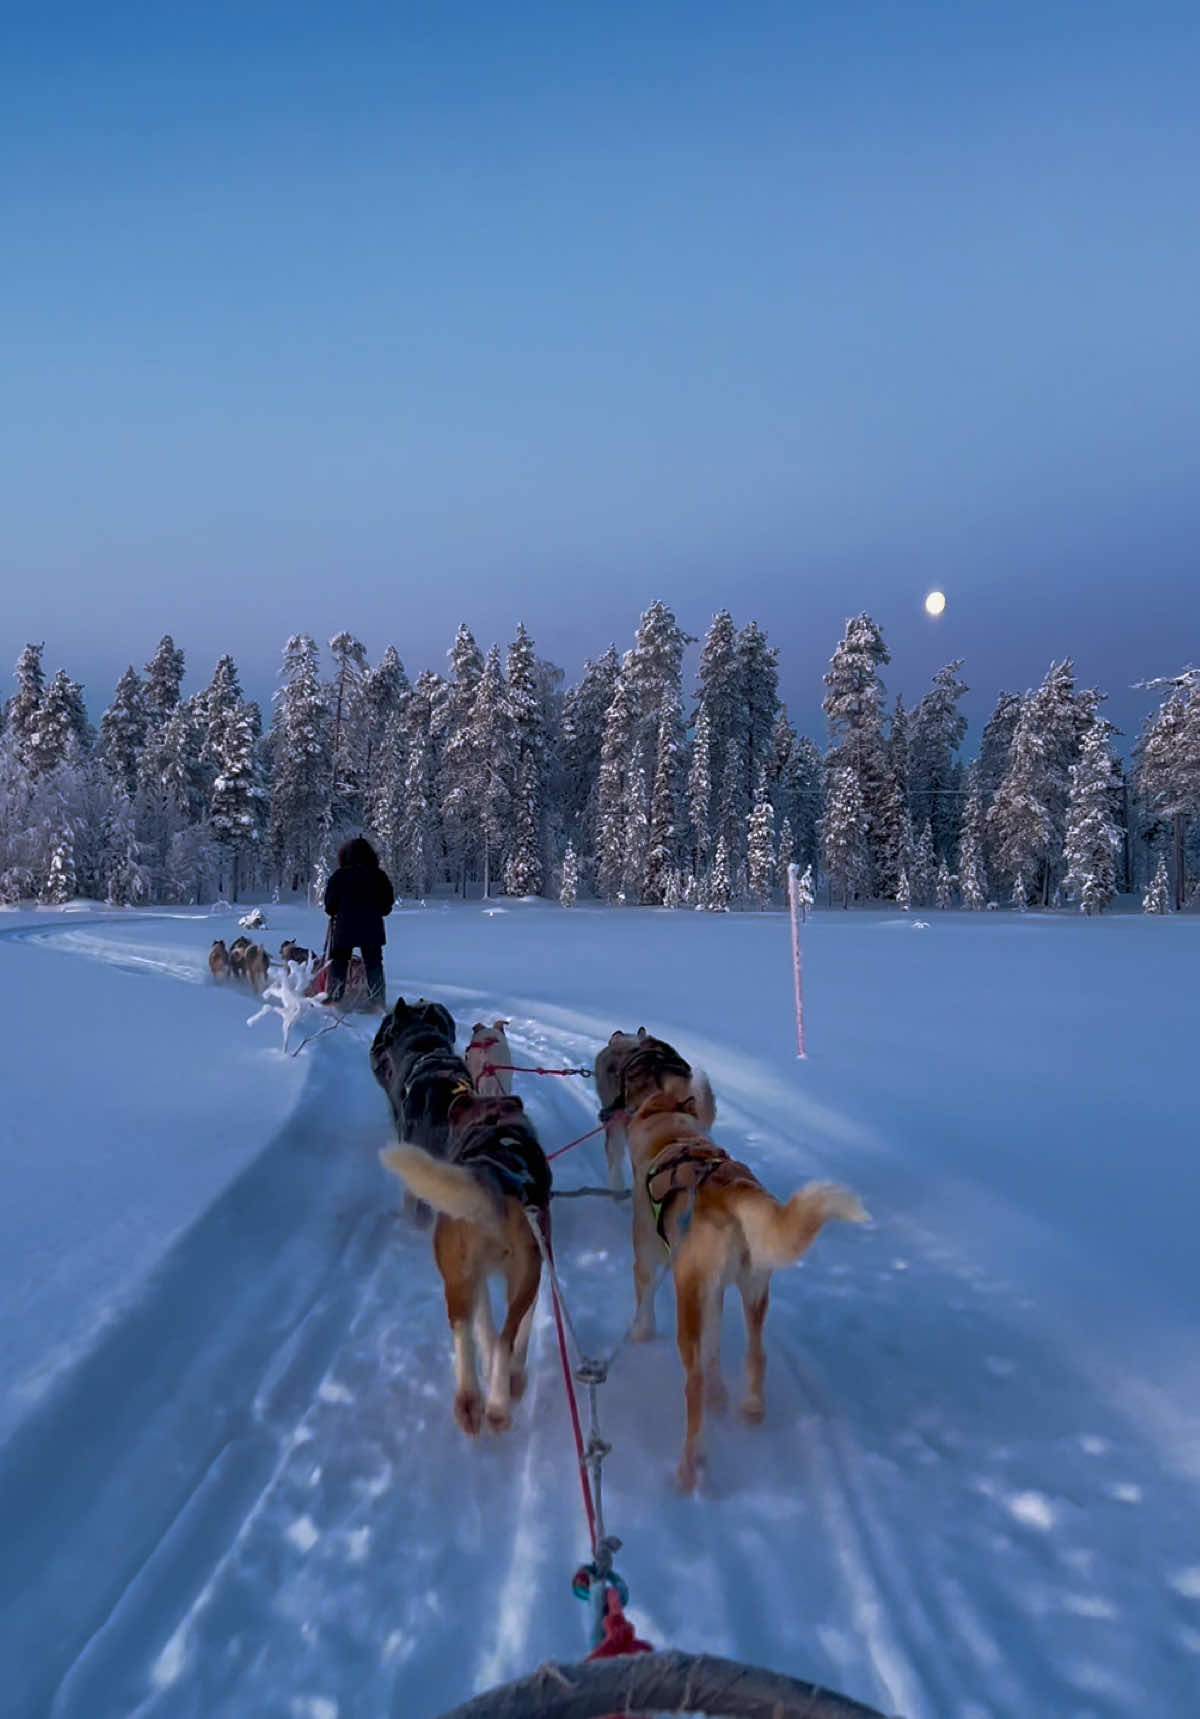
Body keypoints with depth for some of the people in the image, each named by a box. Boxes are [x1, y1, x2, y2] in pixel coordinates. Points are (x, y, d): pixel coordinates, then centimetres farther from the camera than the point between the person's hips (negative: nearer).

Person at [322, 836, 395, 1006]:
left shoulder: (340, 875, -8)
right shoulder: (379, 875, 0)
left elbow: (330, 903, -4)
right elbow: (388, 902, 5)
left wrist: (333, 912, 16)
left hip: (345, 927, -2)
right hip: (372, 928, 2)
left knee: (338, 962, 9)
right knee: (374, 964, 10)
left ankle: (334, 998, 6)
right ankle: (378, 1000, 8)